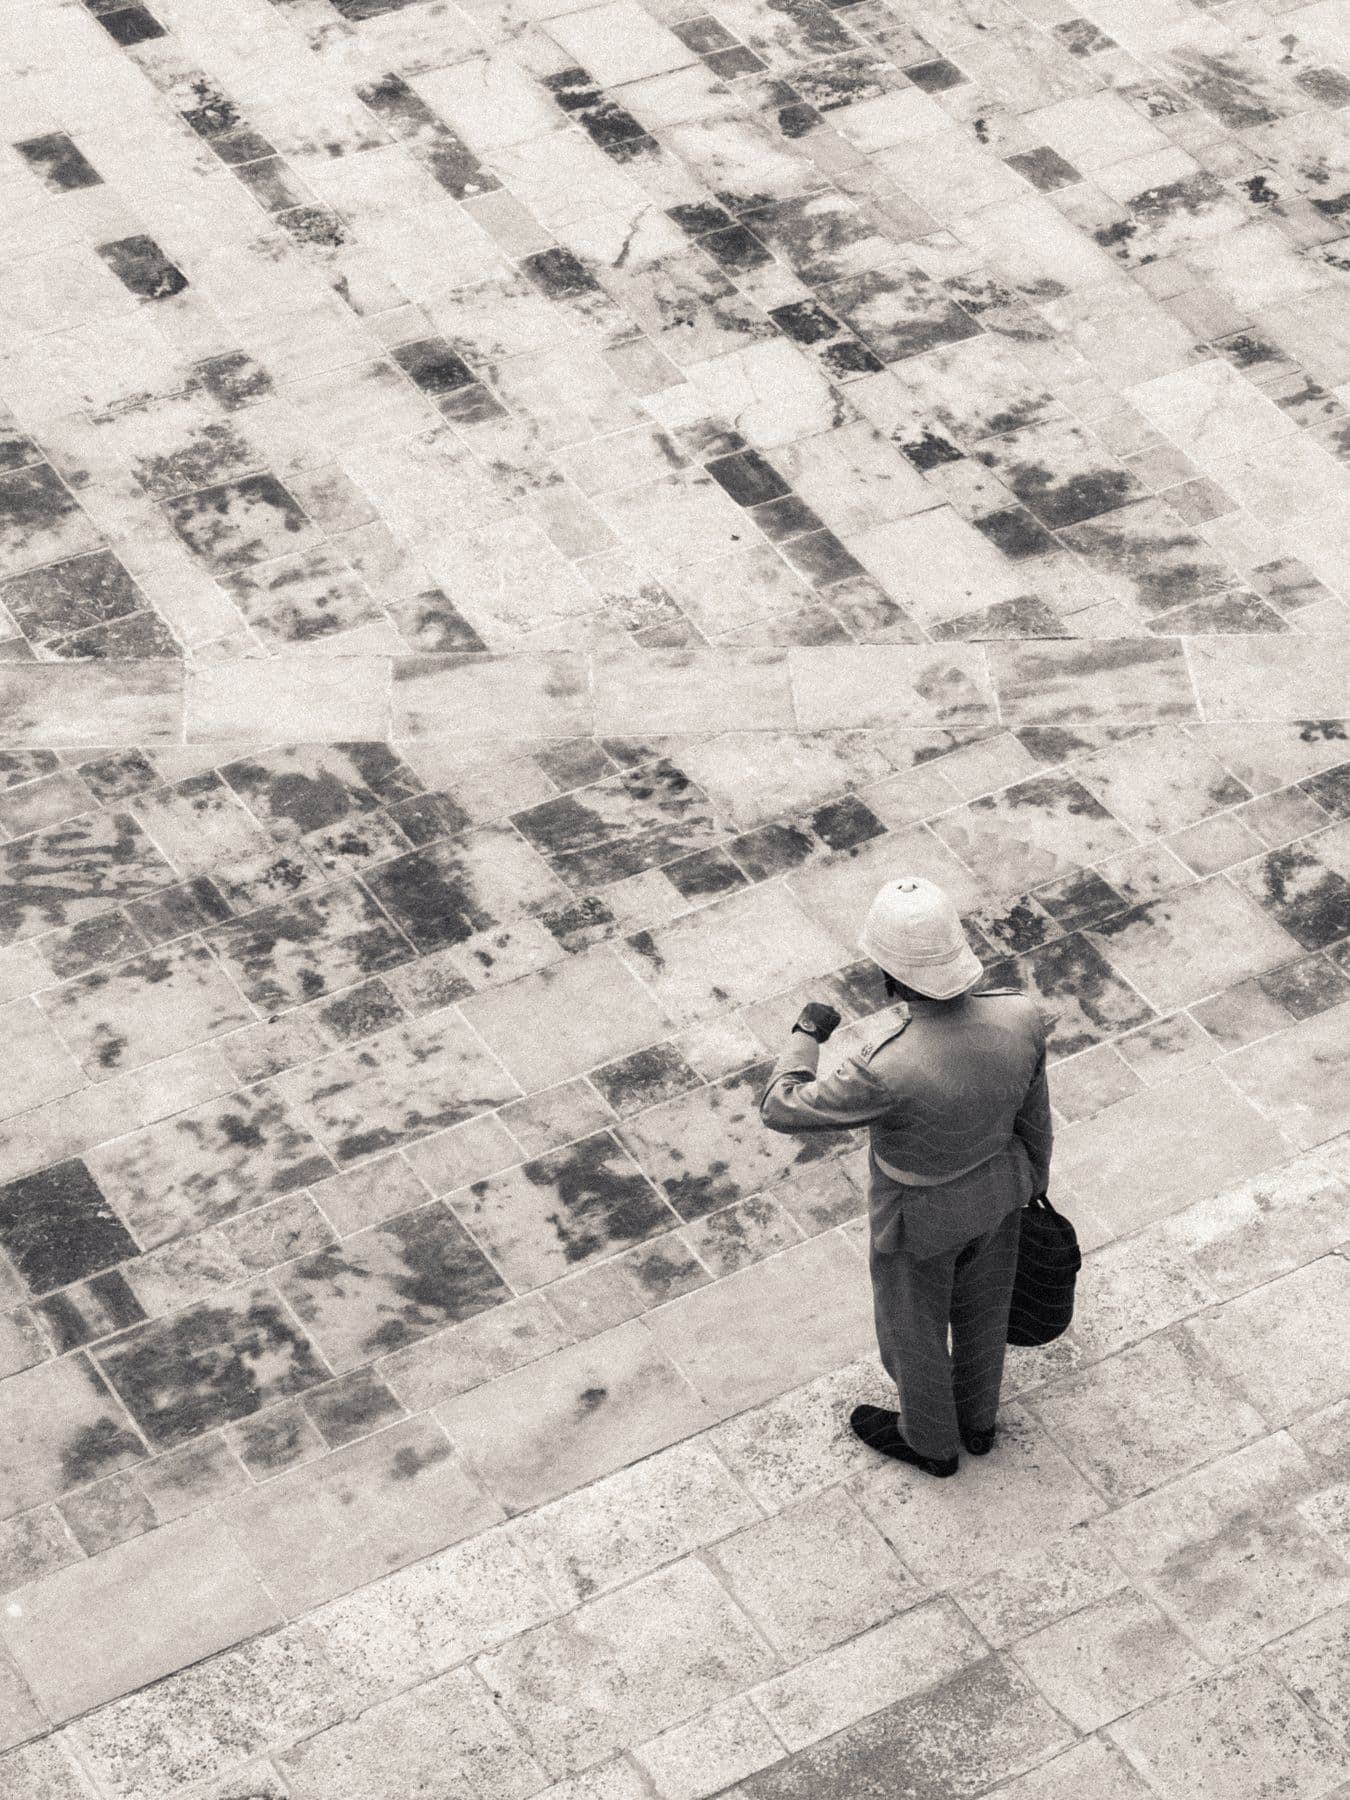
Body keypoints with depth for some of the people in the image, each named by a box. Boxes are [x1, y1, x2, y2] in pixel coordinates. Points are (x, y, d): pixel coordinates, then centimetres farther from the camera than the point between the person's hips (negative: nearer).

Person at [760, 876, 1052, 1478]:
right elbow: (1031, 1115, -7)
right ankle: (976, 1419, 58)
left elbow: (780, 1110, -27)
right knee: (979, 1305, 31)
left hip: (921, 1215, -5)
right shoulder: (1019, 1016, -27)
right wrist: (1032, 1182, 13)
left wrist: (805, 1034, -9)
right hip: (997, 1185, 5)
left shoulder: (888, 1071, -42)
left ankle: (932, 1442, 53)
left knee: (911, 1327, 26)